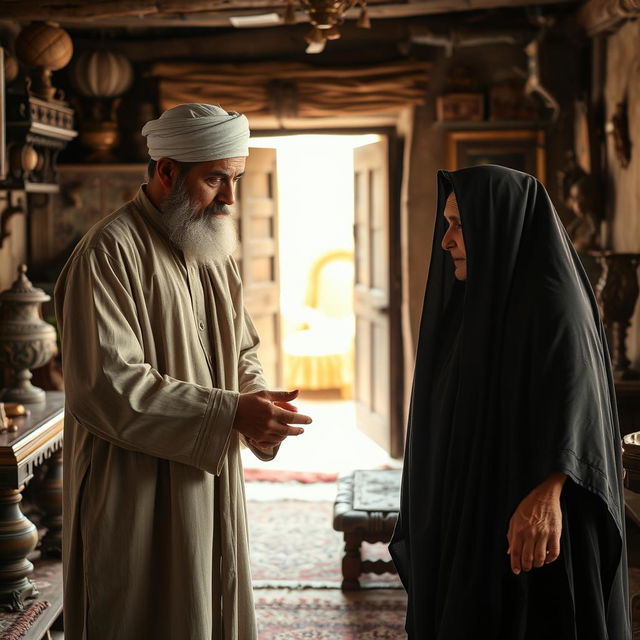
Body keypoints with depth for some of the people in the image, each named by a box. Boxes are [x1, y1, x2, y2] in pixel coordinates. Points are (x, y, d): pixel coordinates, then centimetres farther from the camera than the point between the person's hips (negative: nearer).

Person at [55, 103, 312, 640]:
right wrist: (230, 412, -25)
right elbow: (108, 385, -24)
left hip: (211, 488, 8)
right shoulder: (110, 253, -16)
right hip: (139, 502, -8)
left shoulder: (216, 253, 11)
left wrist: (257, 403, -6)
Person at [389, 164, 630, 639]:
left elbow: (573, 388, -28)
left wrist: (545, 494, -44)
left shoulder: (552, 301, -13)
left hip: (529, 516, -9)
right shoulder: (483, 302, 14)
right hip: (473, 519, 9)